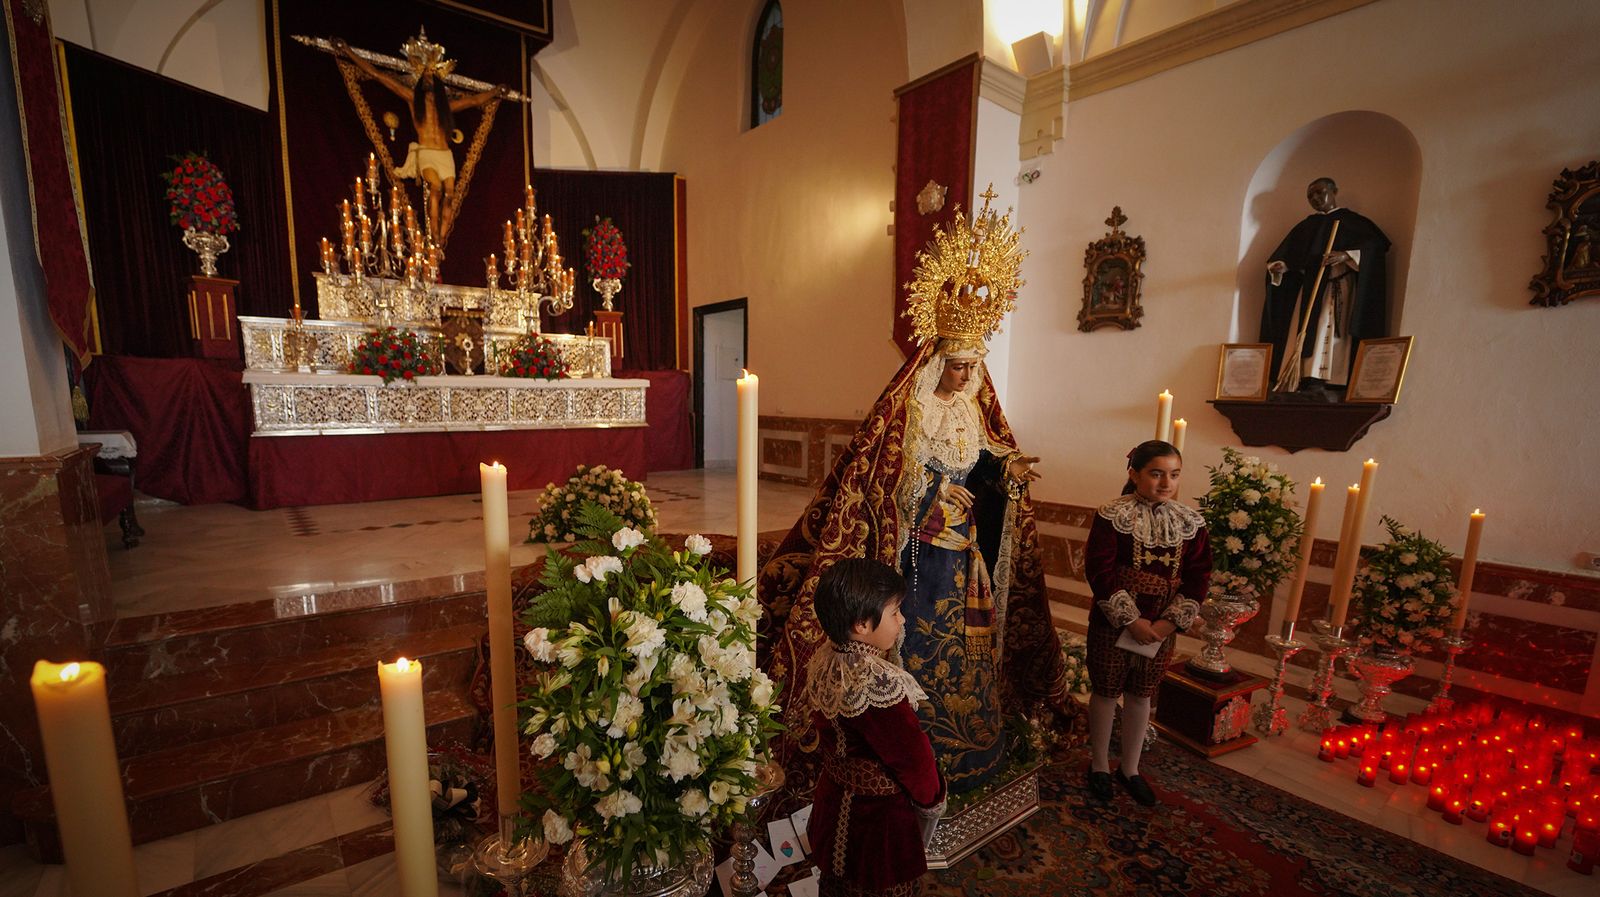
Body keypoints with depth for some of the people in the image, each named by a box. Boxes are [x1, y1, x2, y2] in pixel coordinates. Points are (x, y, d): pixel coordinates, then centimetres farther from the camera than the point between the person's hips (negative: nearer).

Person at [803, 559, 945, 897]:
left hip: (834, 800, 7)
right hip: (878, 813, -7)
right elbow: (913, 755, -22)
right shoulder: (878, 684, -35)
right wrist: (932, 799, -3)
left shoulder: (822, 661, -12)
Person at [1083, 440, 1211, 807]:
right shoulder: (1112, 515, -14)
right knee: (1106, 693, 10)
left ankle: (1130, 769, 35)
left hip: (1161, 628, 4)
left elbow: (1198, 576, -1)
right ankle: (1099, 765, 30)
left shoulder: (1190, 521, 0)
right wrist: (1131, 620, -18)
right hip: (1113, 624, -4)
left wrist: (1172, 621, -11)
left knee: (1141, 695, 17)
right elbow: (1100, 571, -17)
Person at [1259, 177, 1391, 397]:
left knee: (1329, 330, -17)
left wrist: (1346, 255, -20)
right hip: (1309, 286, 4)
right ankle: (1298, 384, -13)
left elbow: (1377, 244, -3)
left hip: (1338, 285, -4)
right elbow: (1288, 253, 12)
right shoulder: (1306, 226, 21)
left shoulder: (1353, 221, 9)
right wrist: (1278, 266, -11)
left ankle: (1324, 384, -26)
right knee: (1302, 333, -7)